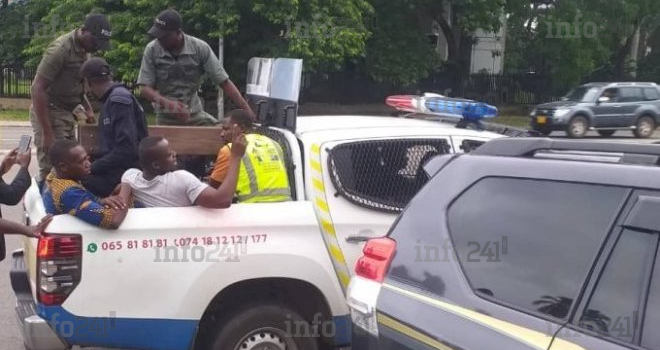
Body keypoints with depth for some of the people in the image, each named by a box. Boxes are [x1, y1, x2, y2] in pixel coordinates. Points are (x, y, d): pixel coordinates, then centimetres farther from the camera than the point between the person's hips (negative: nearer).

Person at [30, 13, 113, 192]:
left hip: (67, 113, 8)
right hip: (49, 113, -8)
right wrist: (47, 133, -25)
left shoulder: (84, 49, 7)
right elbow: (37, 89, -22)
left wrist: (87, 107, 7)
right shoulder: (61, 49, -19)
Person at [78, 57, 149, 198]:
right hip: (112, 168, 9)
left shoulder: (119, 100, -12)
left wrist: (92, 167, -15)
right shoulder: (111, 99, 17)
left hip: (125, 172, -9)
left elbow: (126, 150, -20)